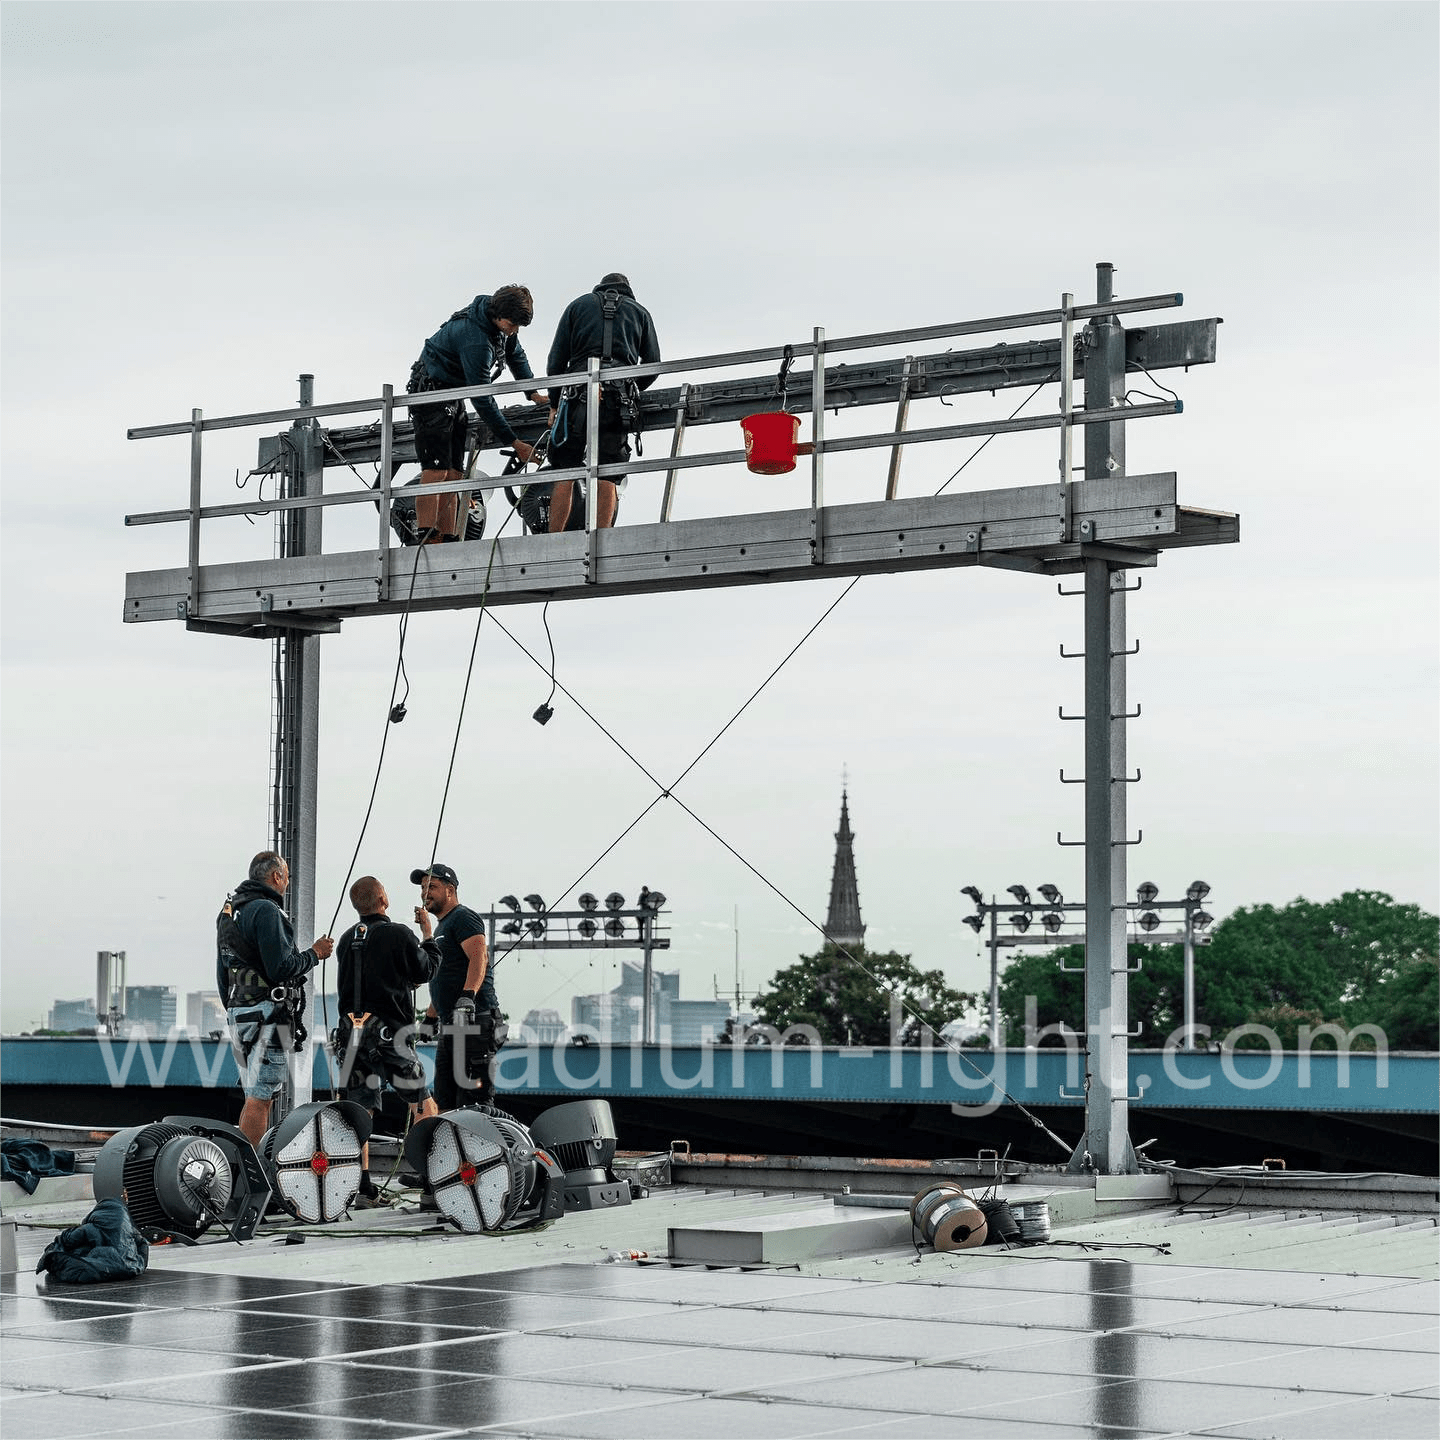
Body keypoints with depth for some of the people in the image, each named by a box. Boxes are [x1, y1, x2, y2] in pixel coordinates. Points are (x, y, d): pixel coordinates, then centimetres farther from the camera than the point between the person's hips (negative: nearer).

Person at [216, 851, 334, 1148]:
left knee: (255, 1097, 14)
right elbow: (280, 968, -19)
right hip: (267, 1012, -10)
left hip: (238, 1012, 10)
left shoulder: (229, 910, 19)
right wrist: (314, 954, -4)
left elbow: (222, 974, 23)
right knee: (260, 1099, -10)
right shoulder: (265, 911, -12)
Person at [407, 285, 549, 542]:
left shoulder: (502, 321, -4)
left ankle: (448, 540, -2)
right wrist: (514, 442, -25)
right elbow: (482, 399, -29)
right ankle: (427, 541, -27)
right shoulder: (475, 340, -32)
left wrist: (534, 393, 7)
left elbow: (516, 355, 17)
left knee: (453, 473, 2)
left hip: (454, 395, 10)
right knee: (436, 470, -20)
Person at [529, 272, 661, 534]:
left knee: (564, 473, 1)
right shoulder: (640, 311, 22)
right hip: (619, 401, 1)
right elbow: (653, 365, 13)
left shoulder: (579, 305, 20)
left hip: (579, 393, -1)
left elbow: (556, 359, 11)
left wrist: (554, 404, 17)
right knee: (607, 478, 1)